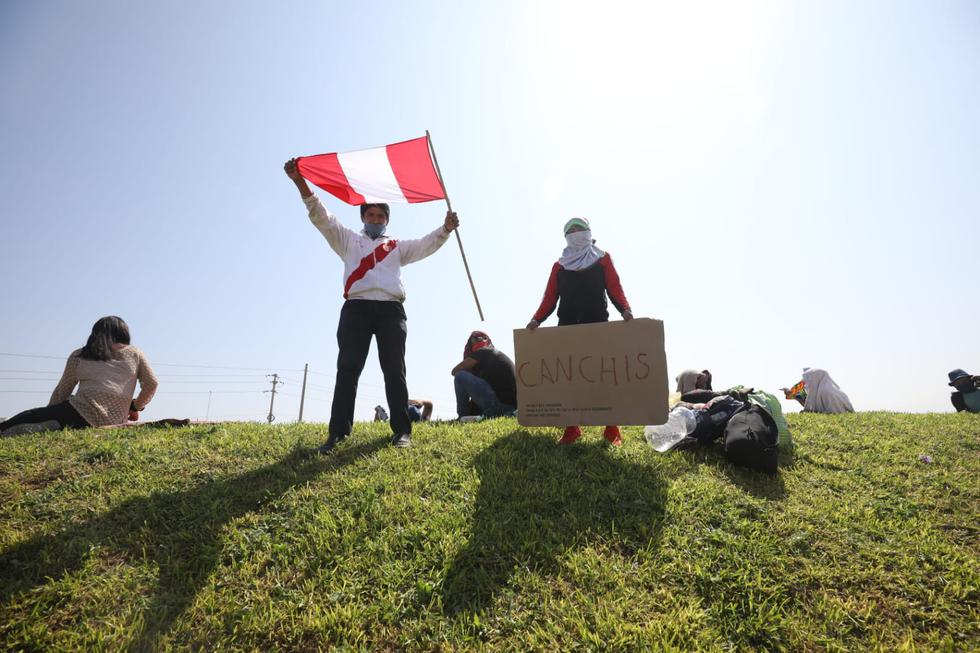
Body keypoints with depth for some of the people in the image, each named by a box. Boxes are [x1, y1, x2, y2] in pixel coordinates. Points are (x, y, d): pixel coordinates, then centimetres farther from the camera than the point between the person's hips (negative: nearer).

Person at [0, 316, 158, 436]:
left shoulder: (79, 355, 16)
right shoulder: (135, 353, 17)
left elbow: (61, 392, 18)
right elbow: (151, 384, 12)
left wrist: (50, 414, 31)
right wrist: (135, 407, 24)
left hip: (82, 413, -2)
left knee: (27, 417, 9)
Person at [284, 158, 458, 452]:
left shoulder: (398, 246, 28)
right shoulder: (348, 240, 25)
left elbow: (426, 244, 14)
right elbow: (321, 216, 15)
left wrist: (445, 228, -5)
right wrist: (300, 181, 3)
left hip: (391, 309, 1)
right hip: (356, 307, 0)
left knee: (394, 370, -5)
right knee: (347, 369, -8)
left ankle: (402, 430, -6)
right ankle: (337, 432, -9)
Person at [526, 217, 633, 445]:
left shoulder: (603, 259, 14)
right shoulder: (559, 266, 18)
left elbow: (615, 289, 4)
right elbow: (550, 298, 10)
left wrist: (625, 310, -15)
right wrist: (536, 319, -6)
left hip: (598, 324, -2)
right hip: (567, 326, 2)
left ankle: (612, 429, 2)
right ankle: (571, 428, 3)